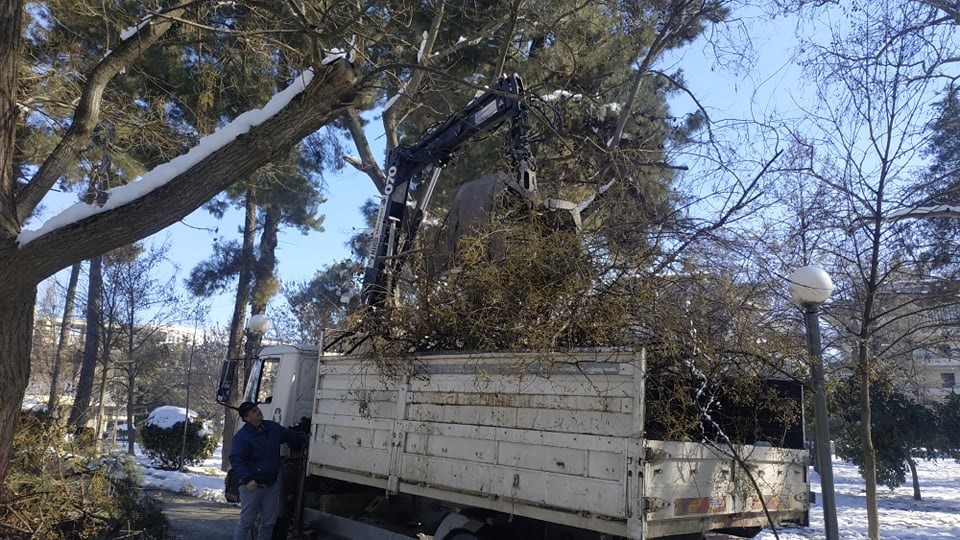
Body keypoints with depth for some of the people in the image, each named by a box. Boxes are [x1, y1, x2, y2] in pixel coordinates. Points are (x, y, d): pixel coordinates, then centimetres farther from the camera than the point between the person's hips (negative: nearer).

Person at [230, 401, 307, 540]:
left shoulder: (272, 427, 5)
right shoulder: (242, 436, -15)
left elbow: (291, 436, 21)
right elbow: (236, 460, -22)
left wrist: (305, 438, 11)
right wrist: (248, 479, -31)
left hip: (272, 485, 6)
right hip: (252, 486, -6)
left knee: (269, 522, 13)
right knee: (246, 522, 0)